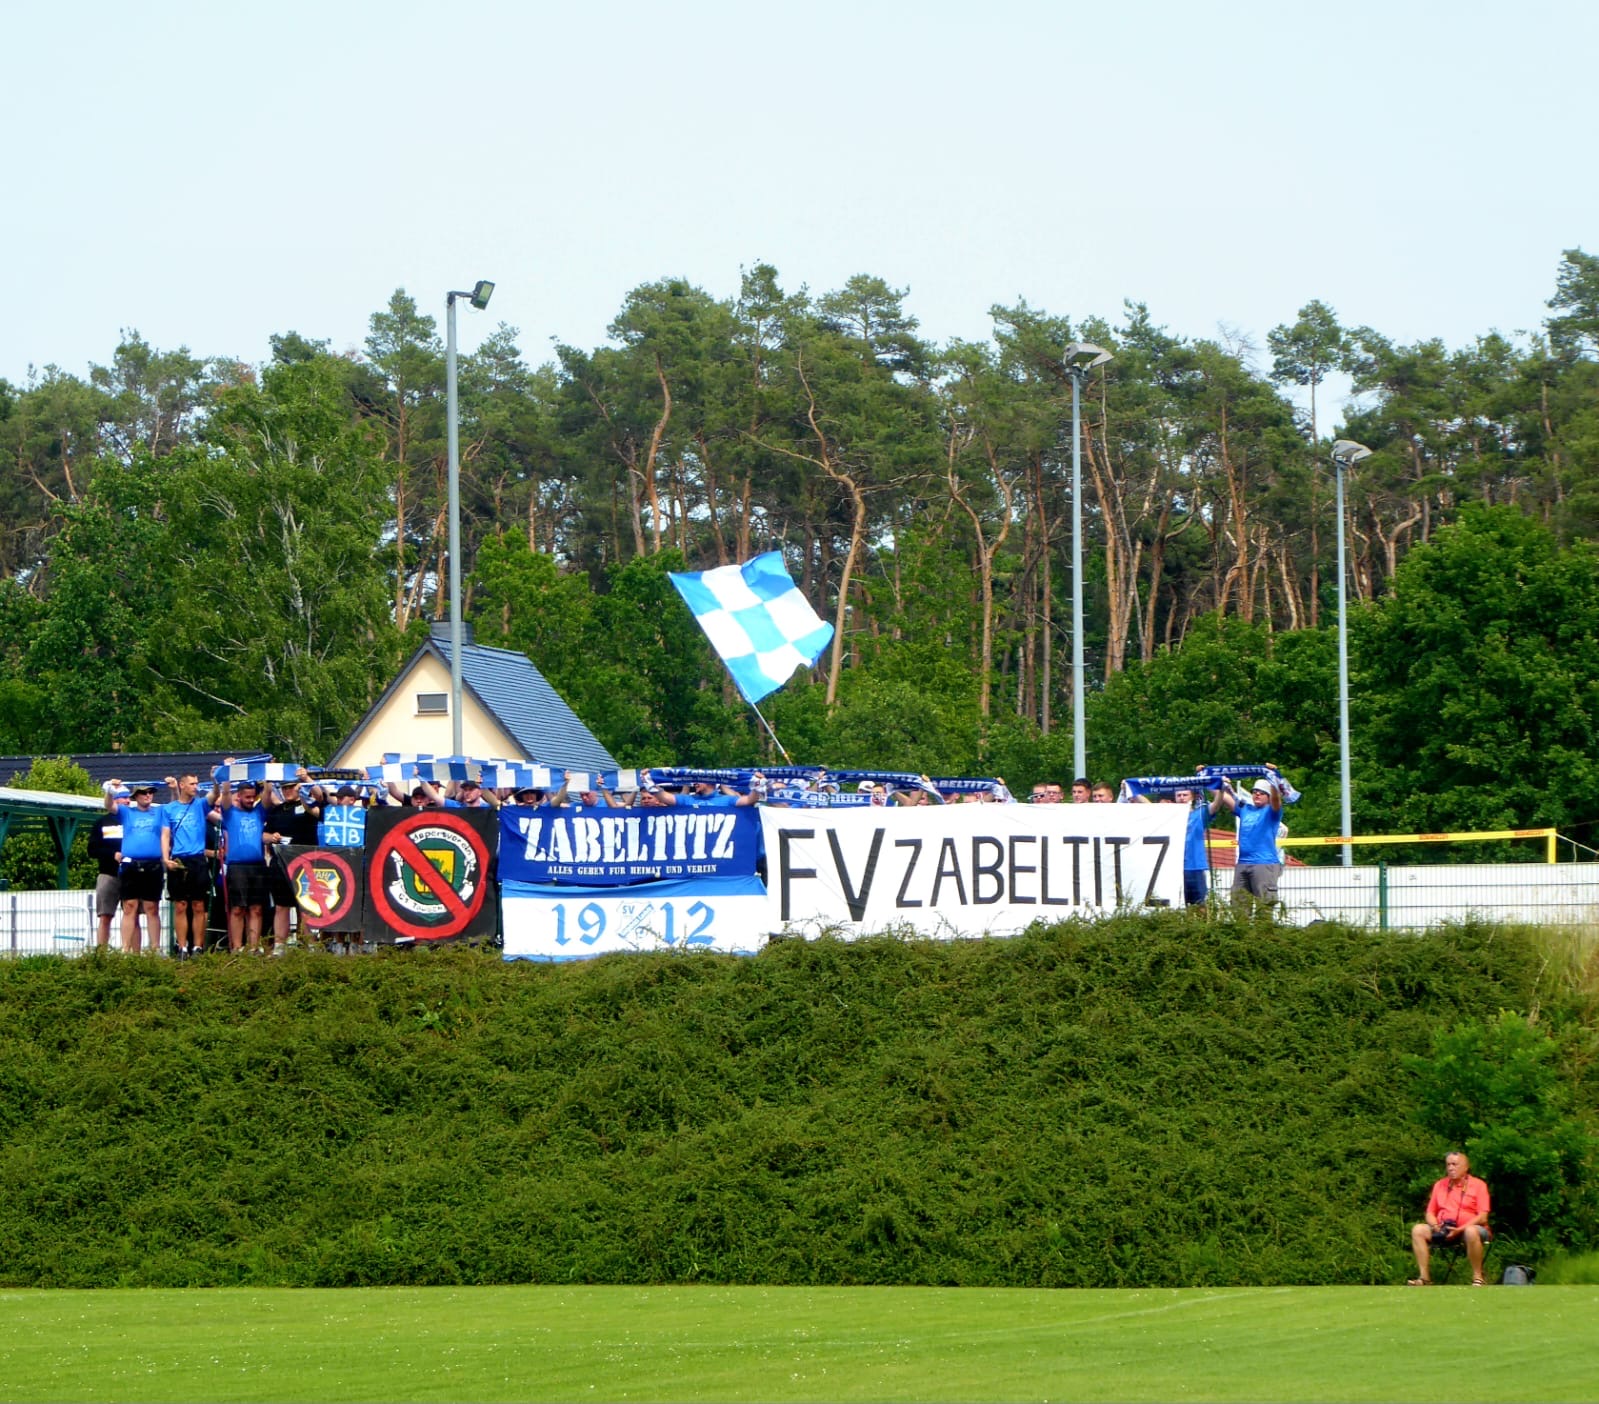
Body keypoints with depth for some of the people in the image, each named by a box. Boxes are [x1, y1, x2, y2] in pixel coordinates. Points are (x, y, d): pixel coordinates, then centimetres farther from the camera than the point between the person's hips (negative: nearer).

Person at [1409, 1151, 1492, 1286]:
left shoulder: (1478, 1185, 2)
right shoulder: (1440, 1185, 16)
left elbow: (1482, 1217, -7)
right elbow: (1430, 1213, 16)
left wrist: (1460, 1229, -19)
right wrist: (1435, 1225, -8)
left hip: (1468, 1227, -5)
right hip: (1444, 1230, 5)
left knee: (1471, 1232, -40)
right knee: (1418, 1230, -20)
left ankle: (1478, 1278, -29)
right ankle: (1424, 1278, -24)